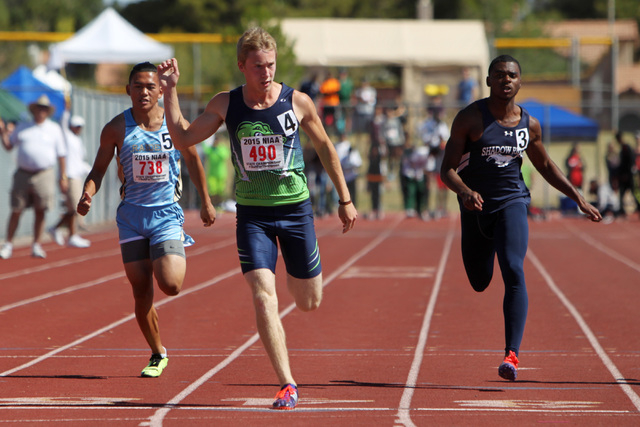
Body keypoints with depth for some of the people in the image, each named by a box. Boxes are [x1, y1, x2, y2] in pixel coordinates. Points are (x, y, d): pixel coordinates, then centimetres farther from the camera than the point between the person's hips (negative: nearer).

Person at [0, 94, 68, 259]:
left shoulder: (54, 129, 9)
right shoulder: (22, 127, 13)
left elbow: (61, 154, 9)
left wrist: (63, 176, 3)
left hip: (44, 175, -1)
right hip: (23, 175, 1)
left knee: (40, 212, 0)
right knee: (16, 210, -1)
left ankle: (36, 246, 9)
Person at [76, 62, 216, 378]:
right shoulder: (116, 129, -2)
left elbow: (192, 160, 14)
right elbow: (98, 170, 5)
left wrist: (205, 203, 19)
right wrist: (87, 194, -16)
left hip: (167, 213, -1)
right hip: (132, 215, 1)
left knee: (170, 285, -16)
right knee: (141, 292, 1)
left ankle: (179, 255, 21)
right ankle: (158, 355, 20)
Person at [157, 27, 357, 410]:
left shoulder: (298, 102, -5)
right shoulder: (225, 105, -1)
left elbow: (324, 147, 8)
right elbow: (183, 138, 6)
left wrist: (345, 199, 11)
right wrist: (170, 91, -5)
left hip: (295, 209, 0)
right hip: (252, 213, 0)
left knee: (310, 303, 10)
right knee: (264, 297, -15)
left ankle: (296, 274, 48)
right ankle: (287, 385, -12)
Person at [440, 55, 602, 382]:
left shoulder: (529, 125, 0)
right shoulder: (469, 118, -10)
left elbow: (545, 165, 17)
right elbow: (447, 170, -12)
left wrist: (579, 199, 14)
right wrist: (465, 192, -33)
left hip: (512, 203, 0)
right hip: (476, 206, 0)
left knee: (513, 272, -22)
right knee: (480, 283, 15)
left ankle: (512, 354, -26)